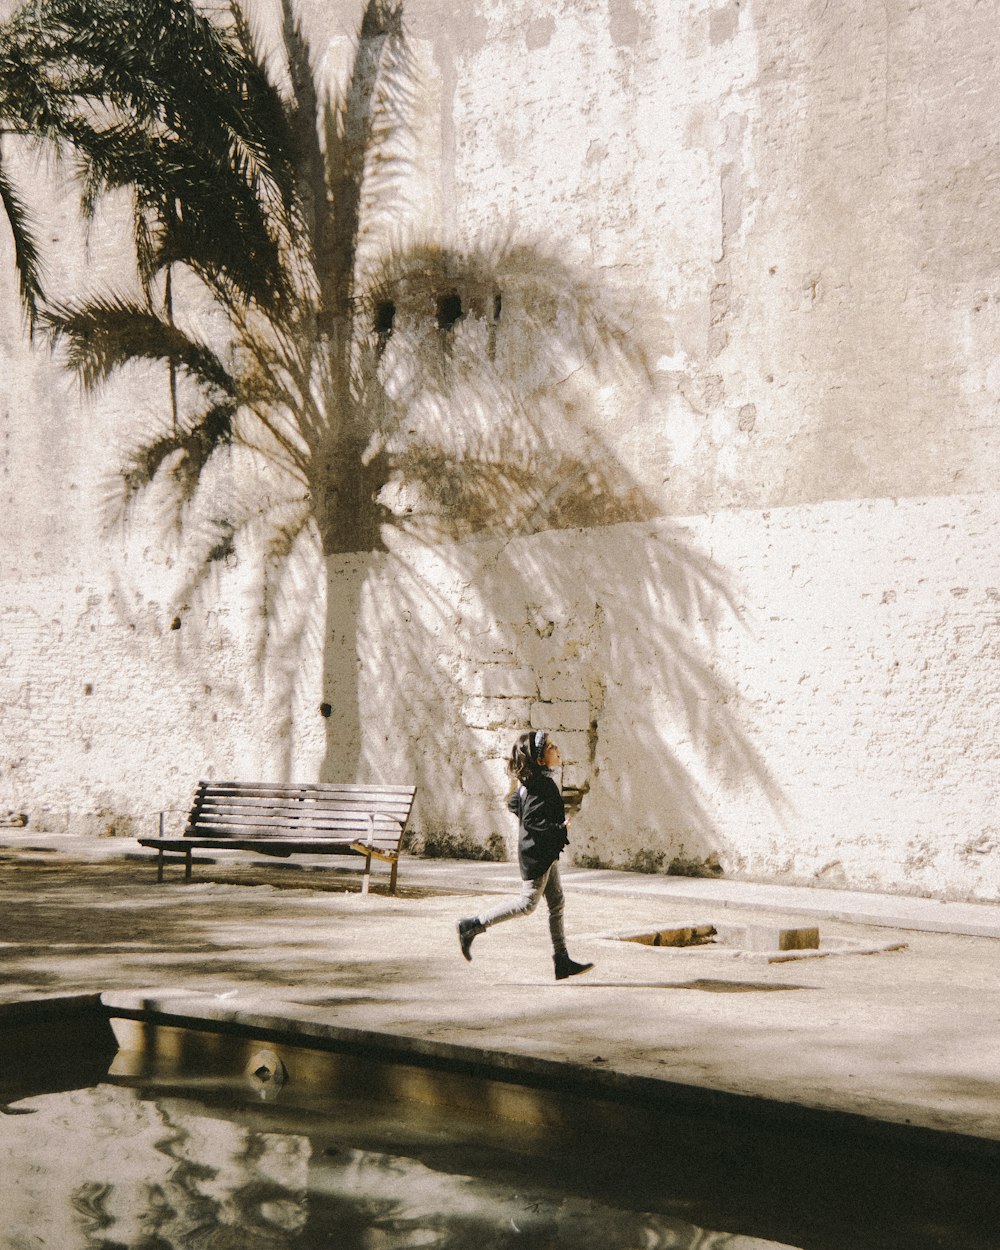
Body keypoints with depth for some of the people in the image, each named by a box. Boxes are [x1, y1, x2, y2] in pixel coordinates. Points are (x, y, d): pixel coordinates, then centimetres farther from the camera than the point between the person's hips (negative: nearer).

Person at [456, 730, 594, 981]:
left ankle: (562, 961, 12)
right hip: (536, 853, -10)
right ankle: (472, 926, 6)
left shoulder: (531, 781, 9)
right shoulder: (541, 785, -21)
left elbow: (513, 804, 18)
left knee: (557, 903, 9)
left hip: (545, 852, 10)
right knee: (528, 903, -2)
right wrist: (559, 828, -25)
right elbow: (531, 820, -26)